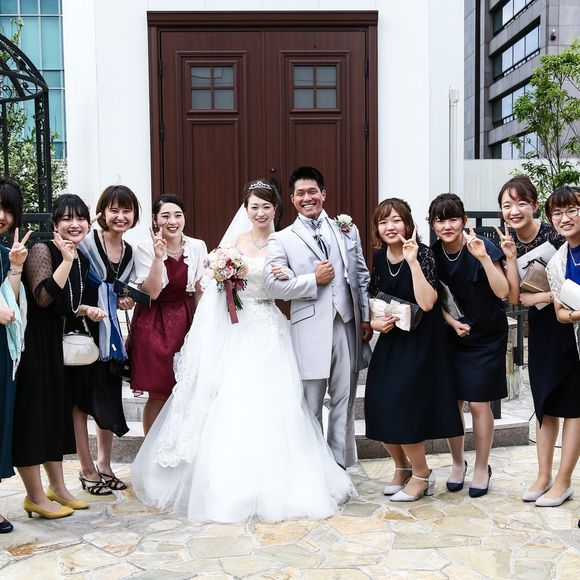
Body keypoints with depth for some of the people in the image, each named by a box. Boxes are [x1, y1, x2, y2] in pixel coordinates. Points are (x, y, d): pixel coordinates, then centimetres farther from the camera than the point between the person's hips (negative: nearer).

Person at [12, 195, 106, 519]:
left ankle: (58, 487, 26)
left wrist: (87, 310, 3)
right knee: (34, 411, -2)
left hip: (63, 346, 9)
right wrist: (66, 260, -23)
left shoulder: (82, 260, 10)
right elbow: (43, 297, -24)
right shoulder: (42, 251, -12)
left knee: (58, 411, 15)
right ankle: (36, 497, 8)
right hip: (36, 344, -8)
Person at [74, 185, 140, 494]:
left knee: (109, 399, 12)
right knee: (80, 399, 4)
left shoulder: (129, 253, 8)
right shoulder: (85, 243, -12)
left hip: (109, 333, 6)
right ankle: (87, 469, 14)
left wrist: (126, 301, 2)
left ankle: (104, 464, 26)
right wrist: (83, 309, -27)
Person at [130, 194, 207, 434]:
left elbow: (200, 291, 7)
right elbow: (151, 292, -17)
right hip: (154, 323, -3)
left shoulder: (197, 247, 0)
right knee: (159, 394, 0)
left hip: (185, 320, 3)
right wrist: (158, 257, -25)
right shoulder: (146, 248, -9)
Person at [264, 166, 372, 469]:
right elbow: (273, 286, -7)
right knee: (311, 405, 6)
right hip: (310, 330, -2)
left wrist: (366, 317, 5)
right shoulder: (282, 239, 3)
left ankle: (339, 466, 20)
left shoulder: (347, 230, 12)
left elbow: (362, 276, 12)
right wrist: (314, 280, -13)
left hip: (347, 327, 3)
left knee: (344, 401, 8)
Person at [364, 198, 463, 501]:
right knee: (379, 406, 4)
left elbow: (427, 303, -27)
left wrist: (412, 260, -29)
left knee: (402, 407, -10)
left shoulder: (422, 253, -16)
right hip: (391, 338, 6)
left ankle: (421, 474, 13)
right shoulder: (379, 257, 2)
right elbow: (373, 300, 13)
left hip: (420, 341, -6)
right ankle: (402, 467, 28)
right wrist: (375, 322, -6)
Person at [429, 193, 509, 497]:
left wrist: (484, 258, -34)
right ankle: (457, 464, 27)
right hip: (451, 334, 4)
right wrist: (452, 322, -12)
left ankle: (482, 468, 18)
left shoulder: (482, 247, -17)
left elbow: (502, 292, -23)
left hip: (486, 336, -3)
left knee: (478, 403, 0)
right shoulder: (433, 254, -6)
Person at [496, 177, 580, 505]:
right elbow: (513, 297, -7)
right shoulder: (510, 242, -1)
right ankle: (544, 476, 20)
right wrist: (511, 258, -17)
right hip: (539, 327, 6)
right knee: (544, 404, 11)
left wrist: (539, 297, -15)